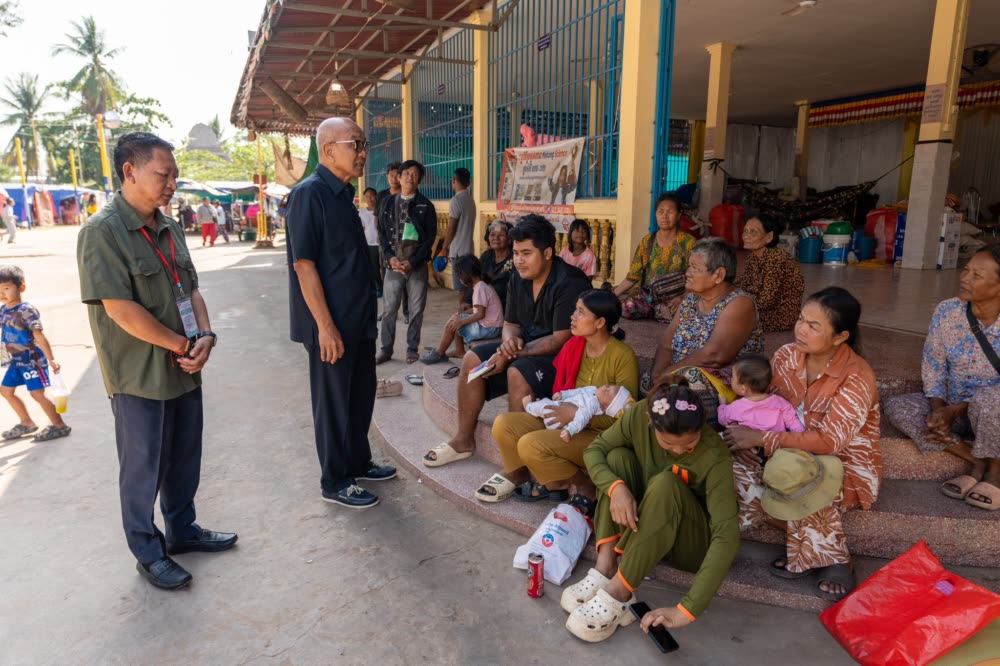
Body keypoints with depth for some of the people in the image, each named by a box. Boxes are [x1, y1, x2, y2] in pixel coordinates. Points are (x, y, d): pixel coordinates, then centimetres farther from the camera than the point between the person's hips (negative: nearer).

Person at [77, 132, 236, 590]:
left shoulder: (169, 228, 8)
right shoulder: (102, 232, -15)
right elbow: (120, 310, -21)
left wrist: (205, 337, -6)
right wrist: (184, 345, -15)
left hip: (184, 369, 7)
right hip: (140, 377, -7)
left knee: (184, 458, 19)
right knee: (144, 467, 9)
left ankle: (182, 530, 38)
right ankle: (148, 552, 27)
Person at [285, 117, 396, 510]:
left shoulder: (343, 193, 11)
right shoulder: (309, 193, -16)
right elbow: (303, 264, -20)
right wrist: (325, 326, -22)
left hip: (358, 318, 9)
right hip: (332, 324, -9)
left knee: (361, 393, 19)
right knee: (333, 401, 4)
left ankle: (358, 463, 36)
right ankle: (334, 482, 20)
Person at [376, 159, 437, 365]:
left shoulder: (425, 205, 2)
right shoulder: (389, 203, 9)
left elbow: (430, 237, -3)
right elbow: (382, 232, 8)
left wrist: (413, 261, -11)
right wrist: (390, 257, -8)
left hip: (417, 264, -1)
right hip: (394, 263, 1)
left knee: (416, 310, 4)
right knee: (389, 309, 3)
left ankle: (412, 349, 16)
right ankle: (386, 349, 13)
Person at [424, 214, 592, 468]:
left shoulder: (570, 283, -21)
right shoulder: (519, 280, 4)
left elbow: (561, 339, -25)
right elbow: (510, 324, 12)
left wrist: (511, 354, -24)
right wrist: (510, 341, -14)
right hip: (527, 348, 8)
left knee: (518, 373, -34)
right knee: (472, 359, -6)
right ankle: (464, 440, 4)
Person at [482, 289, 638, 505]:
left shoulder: (623, 356, -17)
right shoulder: (573, 345, 1)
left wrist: (577, 414, -25)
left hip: (600, 434, -6)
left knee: (531, 445, -27)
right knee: (504, 424, -12)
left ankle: (583, 487, -4)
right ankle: (518, 476, 11)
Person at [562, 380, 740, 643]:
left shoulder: (714, 456, -30)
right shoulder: (640, 415, -20)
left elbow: (727, 535, -35)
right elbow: (594, 450, -11)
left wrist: (686, 609, -43)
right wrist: (616, 486, -34)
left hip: (691, 541, -4)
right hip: (642, 526, 4)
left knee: (666, 483, -34)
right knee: (618, 457, -20)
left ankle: (619, 593, -31)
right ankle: (605, 566, -27)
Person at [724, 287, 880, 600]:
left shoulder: (857, 377, -21)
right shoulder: (786, 355, -5)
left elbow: (829, 442, -28)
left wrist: (762, 438, -28)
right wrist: (742, 428, -17)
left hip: (846, 465, -6)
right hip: (794, 455, 6)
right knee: (730, 455, -19)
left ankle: (832, 559, -12)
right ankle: (809, 539, -14)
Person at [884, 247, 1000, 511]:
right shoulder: (947, 311, -10)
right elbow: (933, 366, -3)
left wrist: (954, 411, -28)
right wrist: (938, 410, -16)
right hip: (951, 407, 5)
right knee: (896, 406, -18)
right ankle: (977, 462, -13)